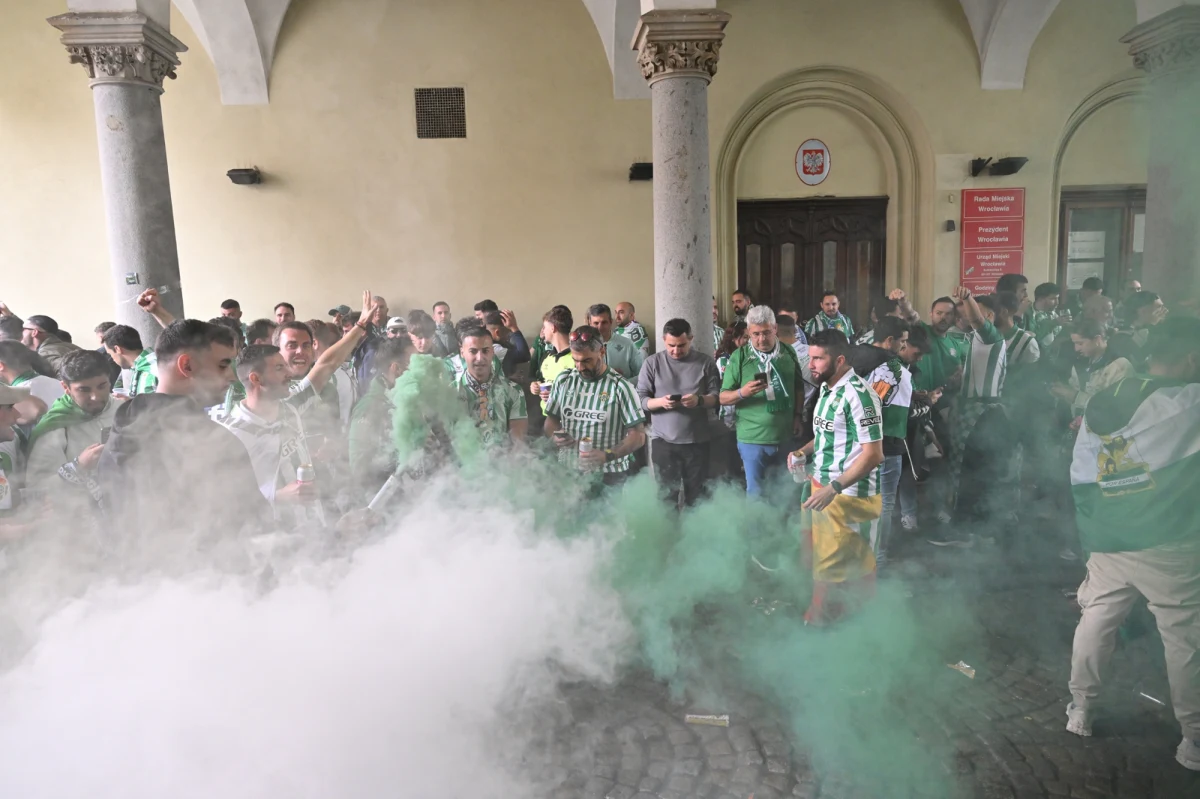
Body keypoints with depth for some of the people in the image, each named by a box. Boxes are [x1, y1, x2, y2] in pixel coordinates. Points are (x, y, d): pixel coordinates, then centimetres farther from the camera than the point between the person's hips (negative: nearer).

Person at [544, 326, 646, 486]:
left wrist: (607, 455, -24)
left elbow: (638, 436, -9)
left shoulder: (620, 387, -10)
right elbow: (551, 419, 15)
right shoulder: (563, 380, 4)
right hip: (567, 472, 3)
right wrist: (555, 436, -8)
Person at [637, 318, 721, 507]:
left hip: (697, 441, 1)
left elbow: (717, 397, 2)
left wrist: (699, 400, -19)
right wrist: (660, 402, -20)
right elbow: (640, 399, -1)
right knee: (666, 495, 6)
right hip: (663, 441, 0)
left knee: (696, 496, 10)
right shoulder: (652, 363, 2)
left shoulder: (706, 362, 3)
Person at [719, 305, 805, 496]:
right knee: (756, 493, 6)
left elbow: (799, 388, 15)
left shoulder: (788, 353, 2)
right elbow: (723, 398, -6)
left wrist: (797, 416, 5)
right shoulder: (739, 357, -8)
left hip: (784, 436, 3)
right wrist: (742, 392, -25)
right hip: (753, 438, -3)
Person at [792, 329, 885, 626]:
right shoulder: (827, 389, 8)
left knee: (832, 568, 2)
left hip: (849, 495, -8)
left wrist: (833, 488, -25)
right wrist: (804, 451, 3)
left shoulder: (858, 395, -20)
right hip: (824, 489, 8)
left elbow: (873, 454, -21)